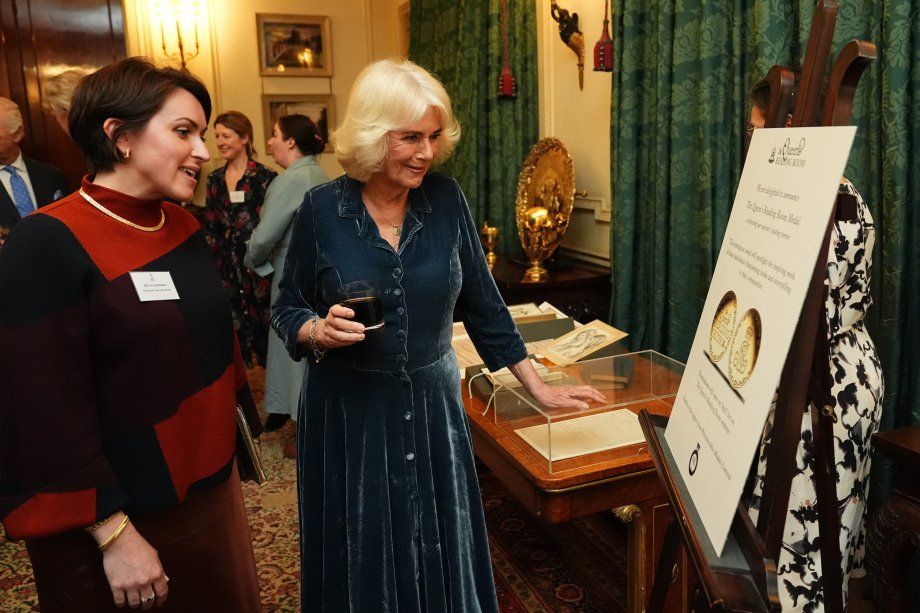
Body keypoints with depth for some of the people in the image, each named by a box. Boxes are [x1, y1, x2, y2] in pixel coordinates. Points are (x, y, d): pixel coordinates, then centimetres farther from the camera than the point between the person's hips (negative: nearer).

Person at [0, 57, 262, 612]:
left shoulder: (185, 227, 3)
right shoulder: (47, 246, -18)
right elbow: (48, 414, -20)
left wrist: (243, 429, 15)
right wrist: (114, 534, -18)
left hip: (213, 487, 7)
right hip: (122, 518, -6)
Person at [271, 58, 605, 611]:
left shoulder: (446, 198, -4)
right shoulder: (323, 208, -9)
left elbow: (481, 301, 2)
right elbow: (286, 309, 1)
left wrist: (538, 388, 3)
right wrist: (319, 332, -22)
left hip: (434, 404, 2)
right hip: (348, 412, -1)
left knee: (443, 561, 15)